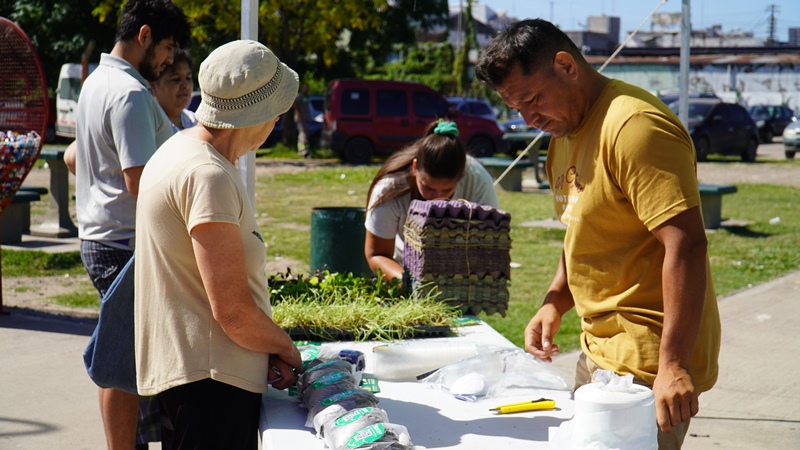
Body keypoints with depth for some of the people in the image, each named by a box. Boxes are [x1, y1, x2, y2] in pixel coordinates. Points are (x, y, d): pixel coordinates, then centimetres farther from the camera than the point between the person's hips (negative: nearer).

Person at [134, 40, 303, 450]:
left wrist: (268, 352, 10)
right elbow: (233, 310, -22)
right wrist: (285, 348, -2)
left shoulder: (181, 150, 12)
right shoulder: (208, 176, -20)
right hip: (208, 379, -10)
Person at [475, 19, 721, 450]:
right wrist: (555, 302, 7)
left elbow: (686, 244, -24)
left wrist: (674, 366, -27)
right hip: (599, 351, 9)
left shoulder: (634, 126, -18)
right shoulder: (564, 135, 13)